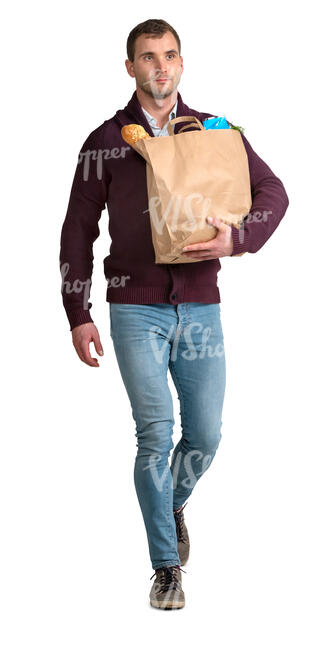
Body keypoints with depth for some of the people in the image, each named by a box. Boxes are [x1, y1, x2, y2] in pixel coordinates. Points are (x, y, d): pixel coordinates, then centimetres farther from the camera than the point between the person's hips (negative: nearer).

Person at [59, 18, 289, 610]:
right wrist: (77, 315, 2)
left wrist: (238, 239, -12)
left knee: (205, 434, 4)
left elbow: (273, 193, 8)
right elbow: (77, 232, 6)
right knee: (155, 434, -9)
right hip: (136, 310, -2)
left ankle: (173, 504, 37)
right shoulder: (106, 142, 4)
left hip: (199, 308, 2)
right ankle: (166, 567, 3)